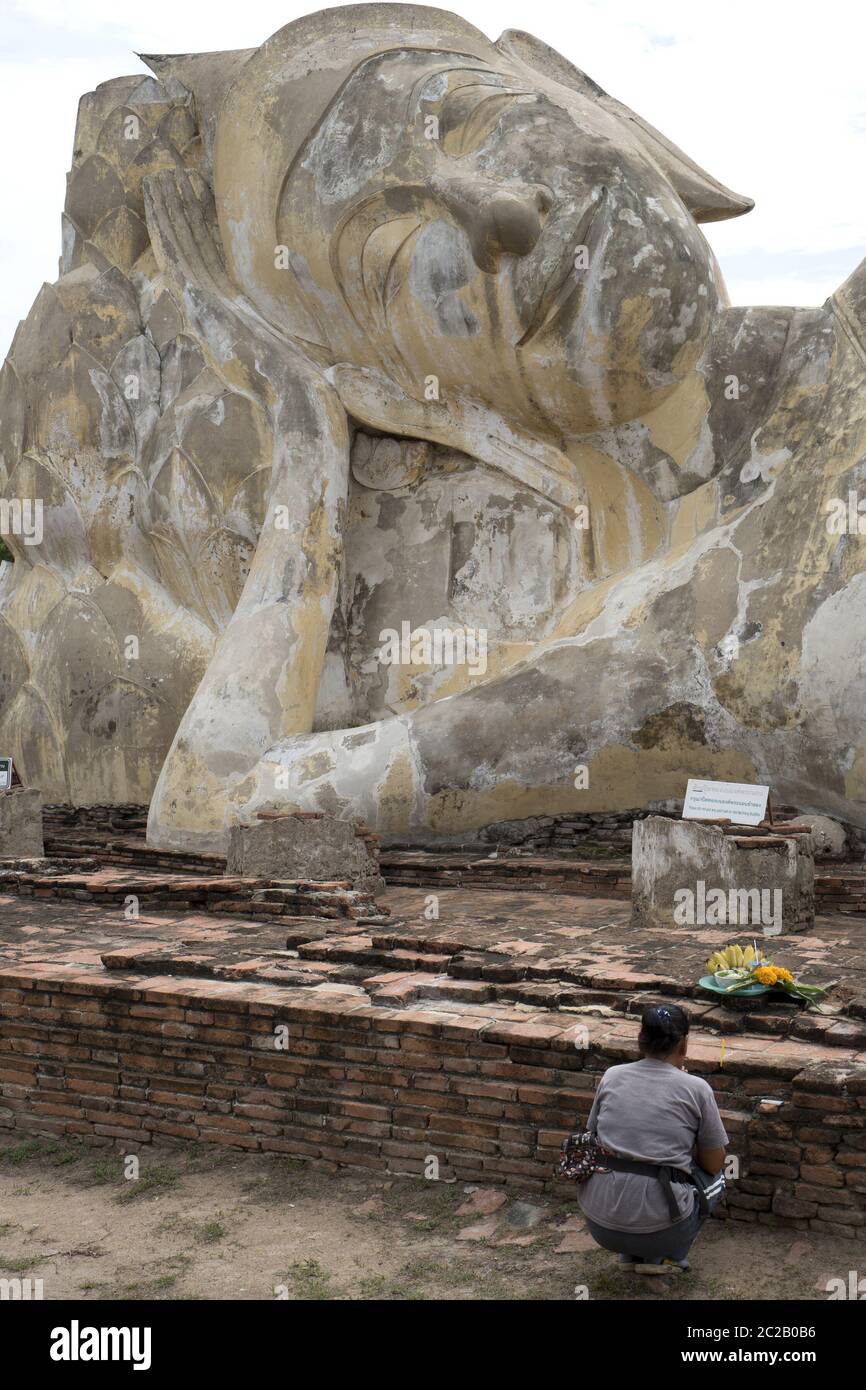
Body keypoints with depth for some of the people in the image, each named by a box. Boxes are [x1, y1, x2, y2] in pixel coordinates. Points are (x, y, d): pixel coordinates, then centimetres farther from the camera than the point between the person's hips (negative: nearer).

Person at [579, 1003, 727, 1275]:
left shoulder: (611, 1076, 6)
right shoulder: (697, 1089, -3)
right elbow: (714, 1165, 7)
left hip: (599, 1225, 3)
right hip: (657, 1227, -3)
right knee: (715, 1181, 26)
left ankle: (629, 1253, 20)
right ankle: (659, 1256, 12)